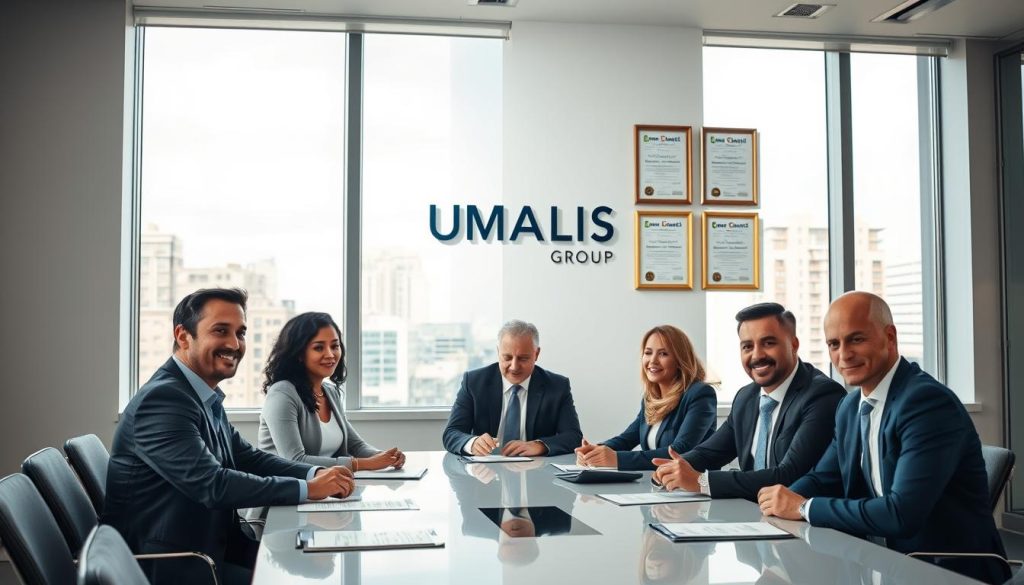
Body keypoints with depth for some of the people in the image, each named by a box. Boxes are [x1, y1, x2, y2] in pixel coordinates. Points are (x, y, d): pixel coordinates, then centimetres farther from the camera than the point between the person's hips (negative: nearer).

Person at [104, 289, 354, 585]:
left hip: (210, 547, 9)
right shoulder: (162, 398, -20)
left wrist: (317, 474, -6)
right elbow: (212, 485, -26)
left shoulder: (205, 396, 11)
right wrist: (308, 488, -22)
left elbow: (248, 458, 11)